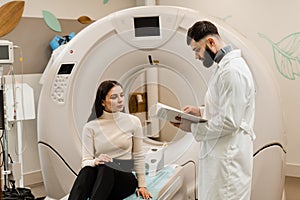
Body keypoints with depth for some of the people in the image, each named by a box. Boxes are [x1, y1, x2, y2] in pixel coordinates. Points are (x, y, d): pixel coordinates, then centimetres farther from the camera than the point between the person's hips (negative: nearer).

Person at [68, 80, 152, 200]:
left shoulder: (133, 122, 4)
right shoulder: (90, 127, 2)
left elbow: (138, 156, 11)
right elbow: (86, 161, 0)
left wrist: (142, 185, 8)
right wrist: (95, 161, -24)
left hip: (125, 178, 0)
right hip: (100, 177, 0)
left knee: (105, 168, -36)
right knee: (87, 171, -36)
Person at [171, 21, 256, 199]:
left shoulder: (233, 71, -19)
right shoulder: (224, 67, 13)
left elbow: (229, 122, -22)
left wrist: (193, 127, -12)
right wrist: (201, 112, 9)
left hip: (228, 159, -10)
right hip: (219, 154, 10)